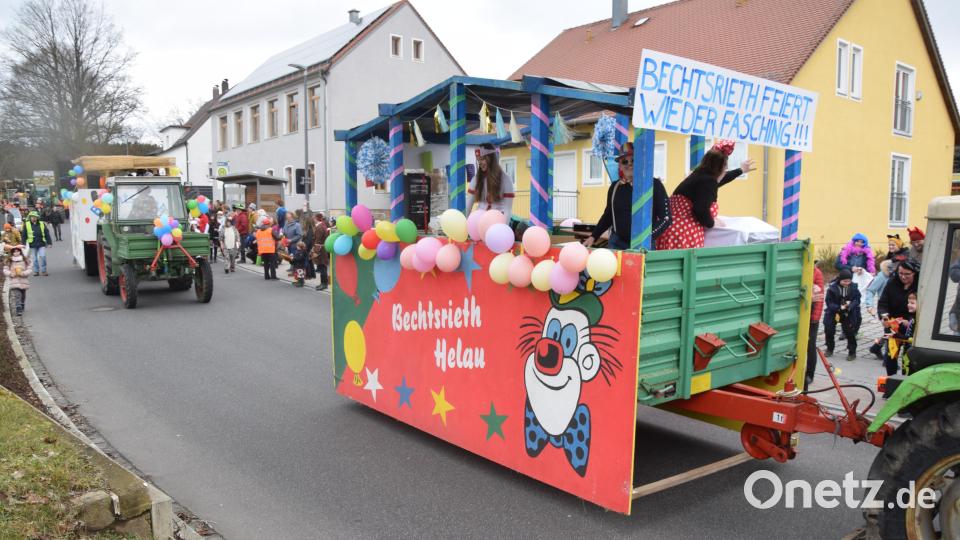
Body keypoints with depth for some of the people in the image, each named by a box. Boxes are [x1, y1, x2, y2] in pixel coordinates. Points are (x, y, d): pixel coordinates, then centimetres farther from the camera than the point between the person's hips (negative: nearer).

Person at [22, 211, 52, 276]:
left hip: (41, 244, 0)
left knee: (43, 256, -8)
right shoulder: (26, 225, 2)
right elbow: (24, 235, 5)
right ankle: (36, 271, 18)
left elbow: (47, 234, 7)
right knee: (35, 258, 8)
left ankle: (43, 271, 1)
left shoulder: (42, 224, 4)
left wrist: (49, 243, 4)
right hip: (33, 245, 0)